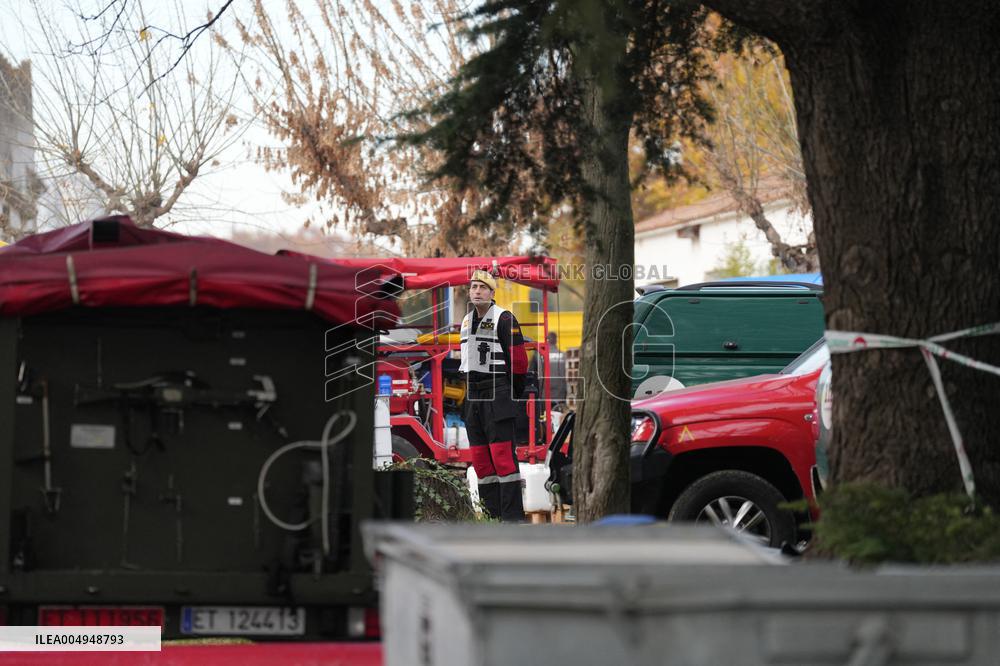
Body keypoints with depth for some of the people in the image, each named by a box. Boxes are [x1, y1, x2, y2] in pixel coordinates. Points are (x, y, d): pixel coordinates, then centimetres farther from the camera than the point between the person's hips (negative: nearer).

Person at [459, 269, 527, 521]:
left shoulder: (504, 319, -8)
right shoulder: (467, 321, 16)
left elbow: (518, 359, -8)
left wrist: (513, 393, -2)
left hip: (497, 395, -8)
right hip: (473, 396, 8)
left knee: (502, 454, -12)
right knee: (480, 458, 7)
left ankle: (512, 517, -13)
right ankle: (491, 513, 12)